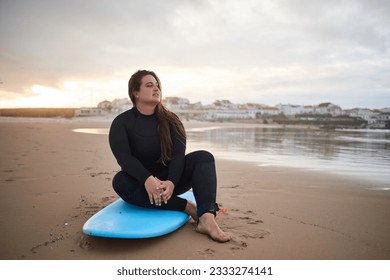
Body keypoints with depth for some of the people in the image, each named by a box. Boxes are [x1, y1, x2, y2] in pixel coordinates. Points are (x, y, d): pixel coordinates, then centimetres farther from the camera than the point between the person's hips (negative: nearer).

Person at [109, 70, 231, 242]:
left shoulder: (170, 120, 3)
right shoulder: (121, 123, -3)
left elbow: (178, 153, -12)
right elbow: (124, 157, -19)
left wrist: (171, 182, -33)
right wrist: (147, 179, -38)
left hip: (171, 179, 2)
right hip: (140, 182, -1)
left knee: (203, 157, -21)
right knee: (120, 181, -34)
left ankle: (206, 218, -43)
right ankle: (186, 207, -32)